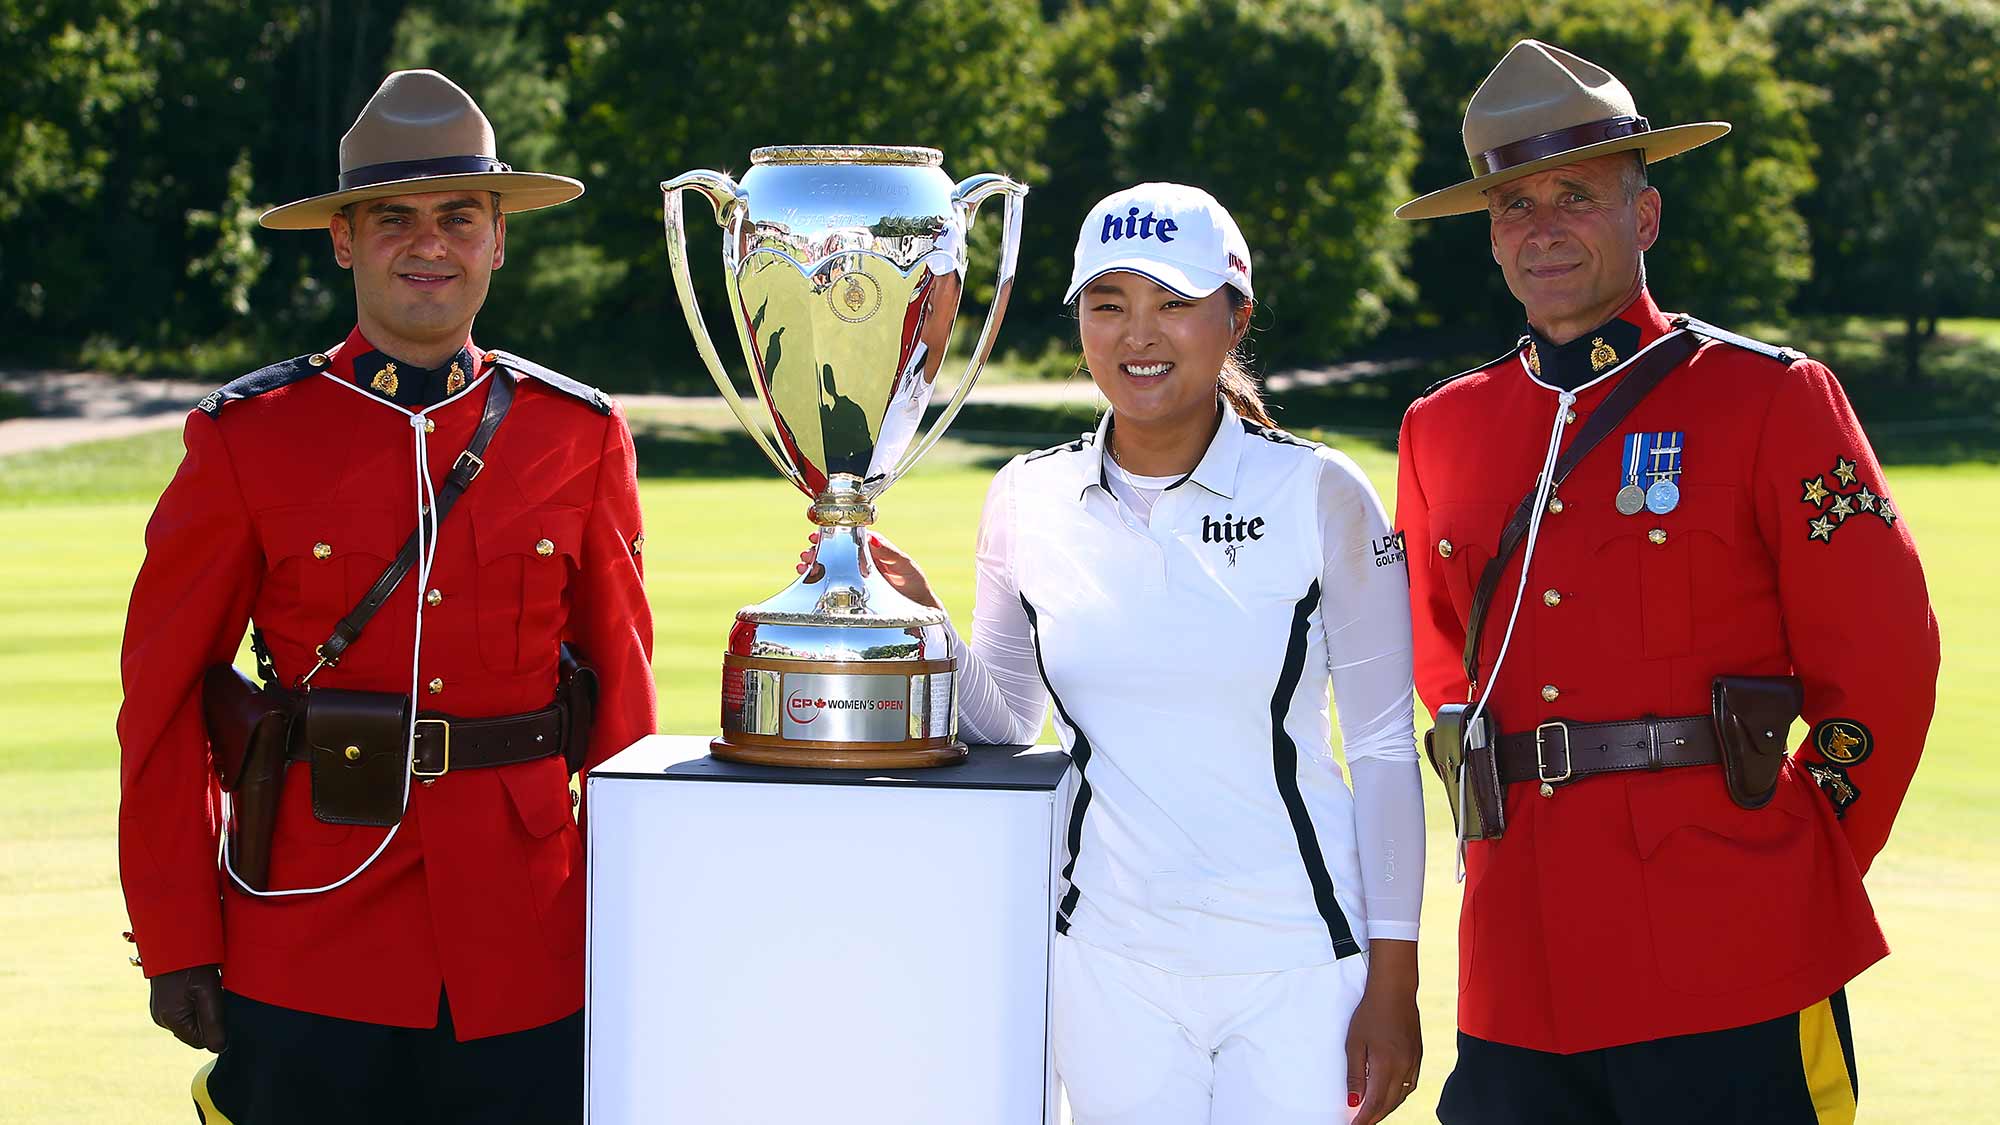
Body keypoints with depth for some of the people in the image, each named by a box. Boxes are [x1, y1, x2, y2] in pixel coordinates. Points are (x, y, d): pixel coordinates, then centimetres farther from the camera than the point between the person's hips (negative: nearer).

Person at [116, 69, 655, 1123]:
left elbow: (624, 698, 8)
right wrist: (175, 944, -1)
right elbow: (164, 703, 1)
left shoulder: (581, 435, 5)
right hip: (308, 948, -1)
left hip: (526, 952, 2)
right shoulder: (245, 439, 0)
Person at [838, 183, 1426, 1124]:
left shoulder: (1321, 499, -6)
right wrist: (919, 626, -5)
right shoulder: (1029, 501, 2)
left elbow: (1384, 747, -2)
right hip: (1109, 961, 3)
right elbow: (1002, 721, 13)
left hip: (1296, 966, -2)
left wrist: (1393, 980, -4)